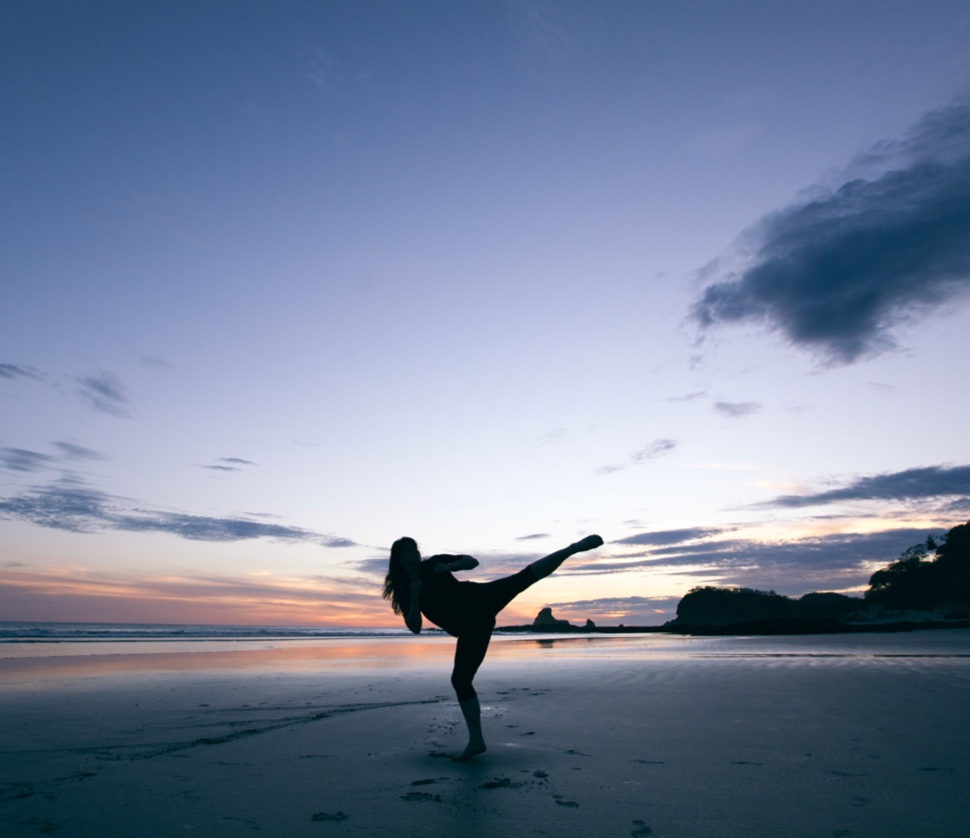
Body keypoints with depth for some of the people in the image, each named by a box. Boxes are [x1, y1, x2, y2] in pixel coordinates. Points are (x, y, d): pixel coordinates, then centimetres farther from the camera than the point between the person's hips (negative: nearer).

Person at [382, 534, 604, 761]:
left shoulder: (433, 563, 9)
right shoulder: (403, 593, 10)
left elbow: (472, 561, 7)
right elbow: (415, 627, 0)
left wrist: (449, 566, -11)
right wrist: (414, 598, -13)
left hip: (480, 601, -1)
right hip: (469, 628, 2)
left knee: (523, 578, -21)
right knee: (460, 679, -1)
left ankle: (574, 548, -21)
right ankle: (476, 740, 12)